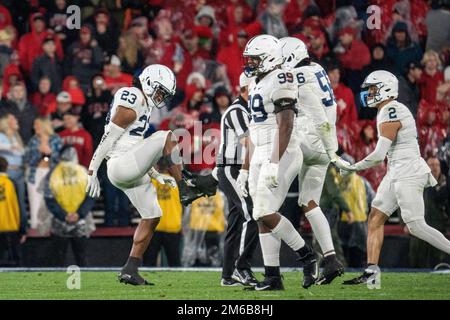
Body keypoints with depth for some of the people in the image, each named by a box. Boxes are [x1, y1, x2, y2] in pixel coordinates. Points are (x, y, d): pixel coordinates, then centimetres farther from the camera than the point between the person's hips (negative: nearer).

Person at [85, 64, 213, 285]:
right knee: (166, 138, -18)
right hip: (120, 167, -10)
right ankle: (185, 191, -13)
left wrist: (157, 176, 25)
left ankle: (130, 270, 12)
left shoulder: (143, 106, 20)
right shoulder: (130, 106, -12)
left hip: (133, 172, 10)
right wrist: (92, 172, -17)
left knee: (151, 217, 9)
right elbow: (108, 139, -15)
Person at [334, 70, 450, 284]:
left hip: (408, 174, -10)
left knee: (416, 227, -10)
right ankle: (371, 270, 3)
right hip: (396, 174, 10)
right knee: (375, 218, 5)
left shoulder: (390, 113, -16)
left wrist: (352, 167, -8)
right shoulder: (391, 110, 14)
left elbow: (379, 155, -18)